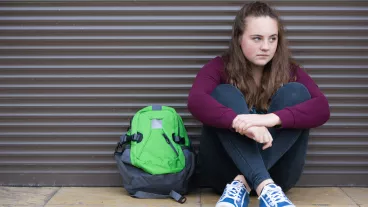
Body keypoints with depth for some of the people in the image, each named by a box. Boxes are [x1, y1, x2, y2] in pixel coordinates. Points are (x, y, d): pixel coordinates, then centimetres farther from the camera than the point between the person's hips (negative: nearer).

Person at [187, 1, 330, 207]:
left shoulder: (289, 70, 2)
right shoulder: (219, 68, -2)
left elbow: (322, 108, -17)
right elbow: (196, 101, -23)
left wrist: (272, 118, -36)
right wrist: (239, 122, -42)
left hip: (276, 171, 1)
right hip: (225, 171, -1)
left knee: (295, 91, -17)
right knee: (224, 94, -21)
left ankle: (242, 183, -29)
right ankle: (265, 186, -41)